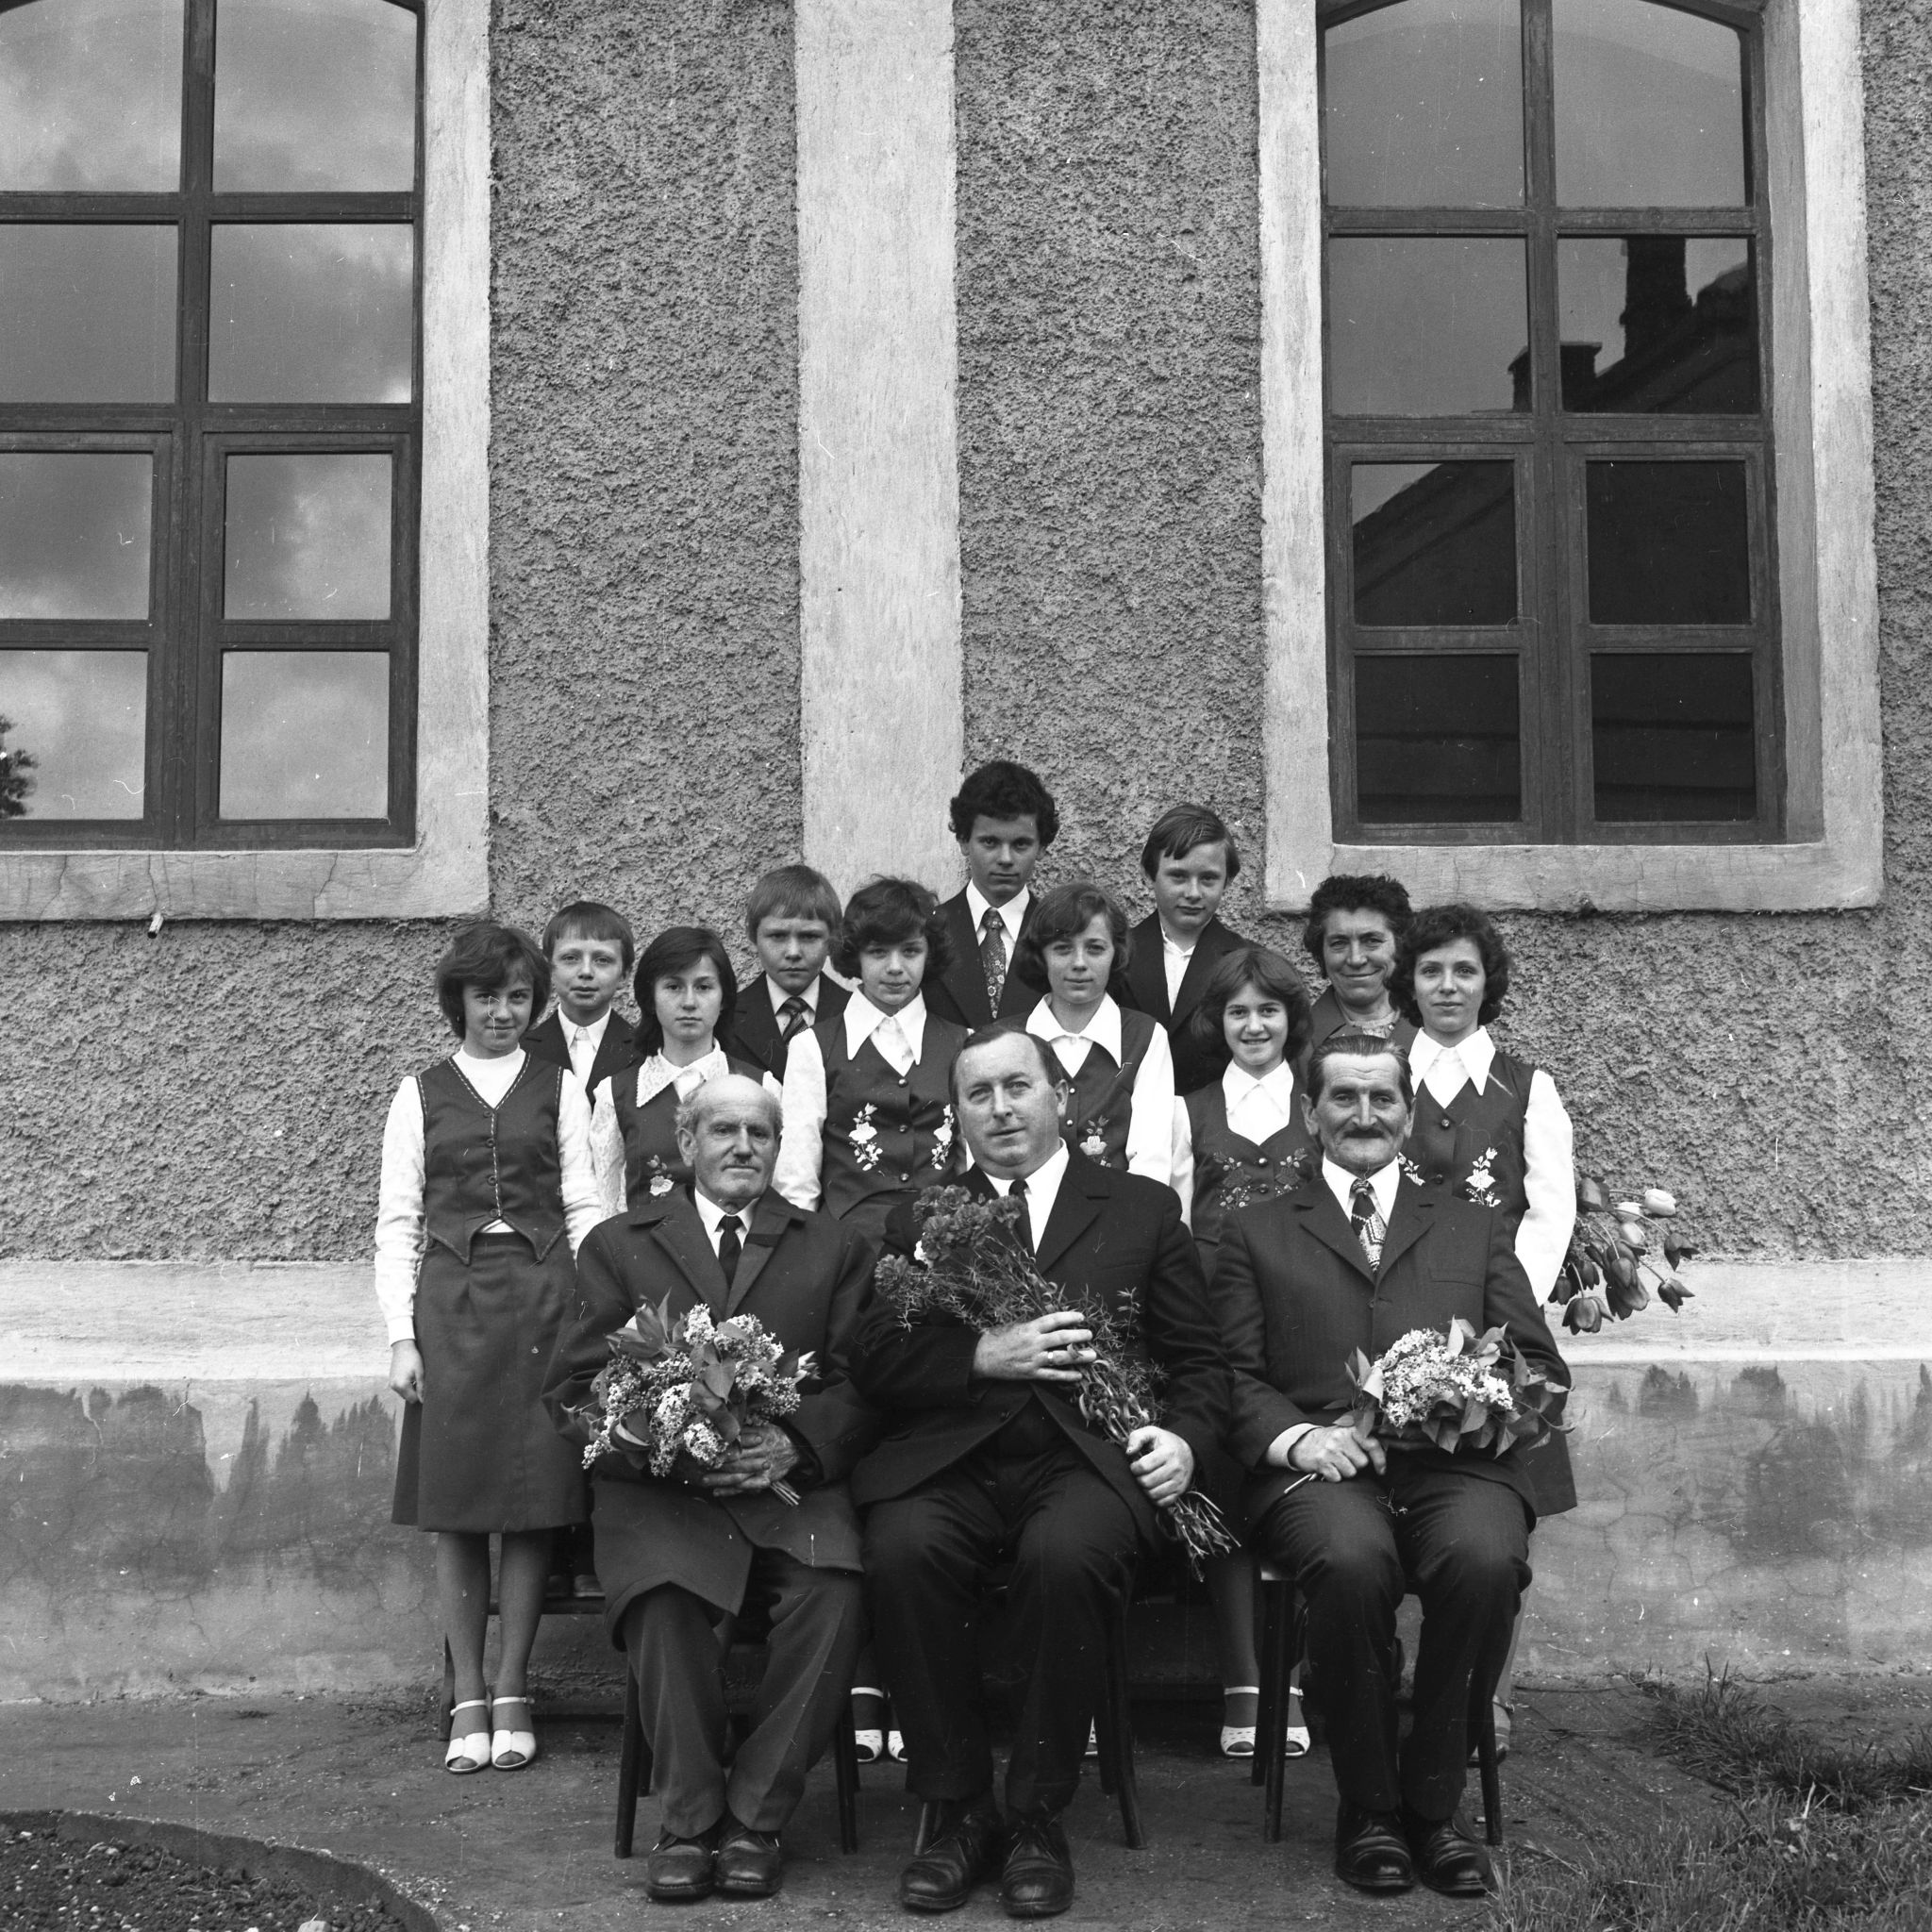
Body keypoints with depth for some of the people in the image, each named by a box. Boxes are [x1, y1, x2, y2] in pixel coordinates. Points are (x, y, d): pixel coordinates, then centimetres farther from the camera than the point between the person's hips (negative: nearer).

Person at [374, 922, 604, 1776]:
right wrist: (401, 1336, -2)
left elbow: (584, 1207, 7)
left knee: (533, 1502, 0)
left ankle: (512, 1694, 9)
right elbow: (397, 1224, 7)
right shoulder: (420, 1094, 10)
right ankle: (468, 1701, 7)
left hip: (543, 1298, 0)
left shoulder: (559, 1088, 11)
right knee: (457, 1510, 0)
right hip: (450, 1300, 0)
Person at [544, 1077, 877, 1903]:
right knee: (665, 1601, -32)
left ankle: (754, 1818, -15)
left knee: (833, 1594, -30)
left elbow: (860, 1385, 8)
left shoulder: (834, 1248, 18)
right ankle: (690, 1818, -13)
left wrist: (794, 1444, -13)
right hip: (657, 1486, 0)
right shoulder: (616, 1246, 16)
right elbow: (573, 1391, 7)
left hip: (791, 1483, 1)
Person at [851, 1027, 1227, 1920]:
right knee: (902, 1549, -32)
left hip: (1085, 1455, -1)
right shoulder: (919, 1220, 20)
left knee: (1067, 1553, -35)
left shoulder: (1143, 1209, 18)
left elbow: (1199, 1360, 15)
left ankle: (1036, 1816, -16)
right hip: (948, 1459, 1)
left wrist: (1184, 1436, -6)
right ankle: (958, 1809, -14)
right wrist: (984, 1354, -8)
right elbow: (873, 1360, 8)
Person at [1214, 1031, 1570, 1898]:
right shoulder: (1256, 1233, 21)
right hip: (1322, 1467, -1)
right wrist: (1295, 1435, -11)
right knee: (1352, 1561, -35)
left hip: (1456, 1461, 1)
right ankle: (1368, 1810, -15)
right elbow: (1233, 1376, 10)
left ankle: (1433, 1801, -13)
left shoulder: (1476, 1230, 26)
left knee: (1484, 1559, -33)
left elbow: (1541, 1366, 16)